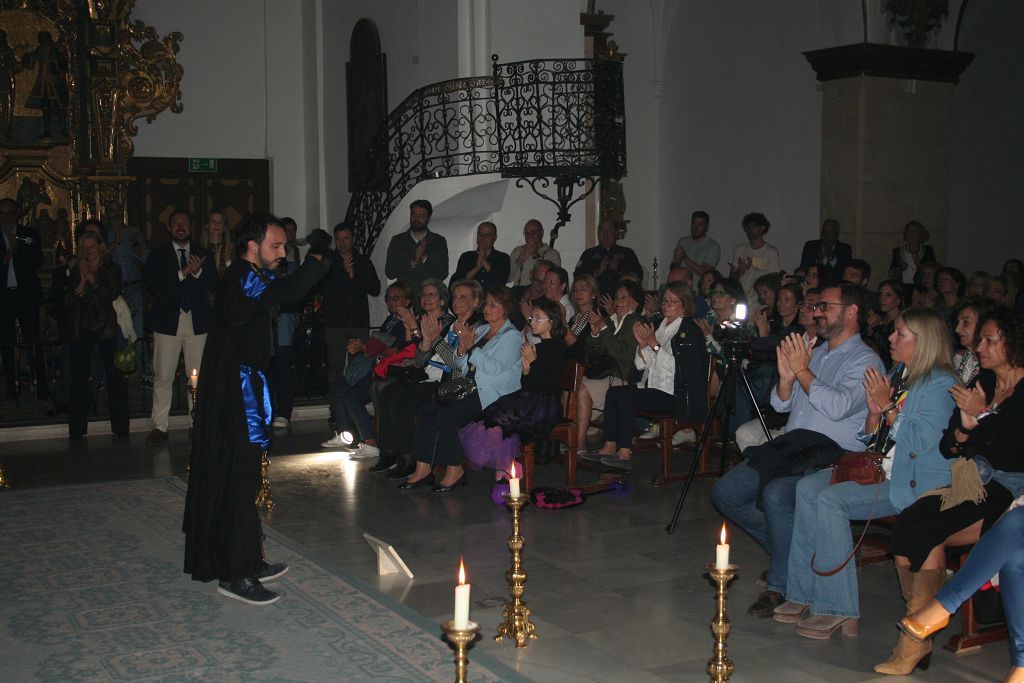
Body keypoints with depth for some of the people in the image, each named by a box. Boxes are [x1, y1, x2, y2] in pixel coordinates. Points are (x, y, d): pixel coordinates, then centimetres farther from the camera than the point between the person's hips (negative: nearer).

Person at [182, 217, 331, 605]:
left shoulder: (244, 279, 15)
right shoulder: (244, 279, -16)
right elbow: (288, 291, -31)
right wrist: (318, 256, -20)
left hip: (234, 391, 11)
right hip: (236, 395, -11)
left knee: (236, 480, 15)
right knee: (238, 482, -6)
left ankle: (247, 562, 25)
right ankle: (235, 574, 1)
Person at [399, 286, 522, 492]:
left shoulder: (511, 336, -3)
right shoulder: (480, 331, 20)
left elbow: (495, 368, -18)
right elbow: (461, 367, 18)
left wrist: (471, 346, -17)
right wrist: (462, 346, -1)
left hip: (493, 397, -8)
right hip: (470, 390, 8)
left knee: (446, 415, -27)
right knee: (425, 409, -14)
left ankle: (454, 471, -14)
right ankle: (423, 469, -15)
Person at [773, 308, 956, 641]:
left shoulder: (940, 384, -10)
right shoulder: (898, 375, 16)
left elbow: (920, 442, -21)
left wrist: (887, 406, -16)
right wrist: (875, 411, -3)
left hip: (911, 482, -9)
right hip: (878, 468, 9)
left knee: (831, 499, -26)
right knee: (807, 487, -9)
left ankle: (837, 609, -19)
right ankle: (804, 594, -7)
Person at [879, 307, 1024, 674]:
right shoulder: (981, 383, 15)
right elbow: (947, 448, 12)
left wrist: (981, 416, -14)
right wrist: (964, 426, -7)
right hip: (973, 485, 6)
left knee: (924, 533, -25)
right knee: (910, 523, -23)